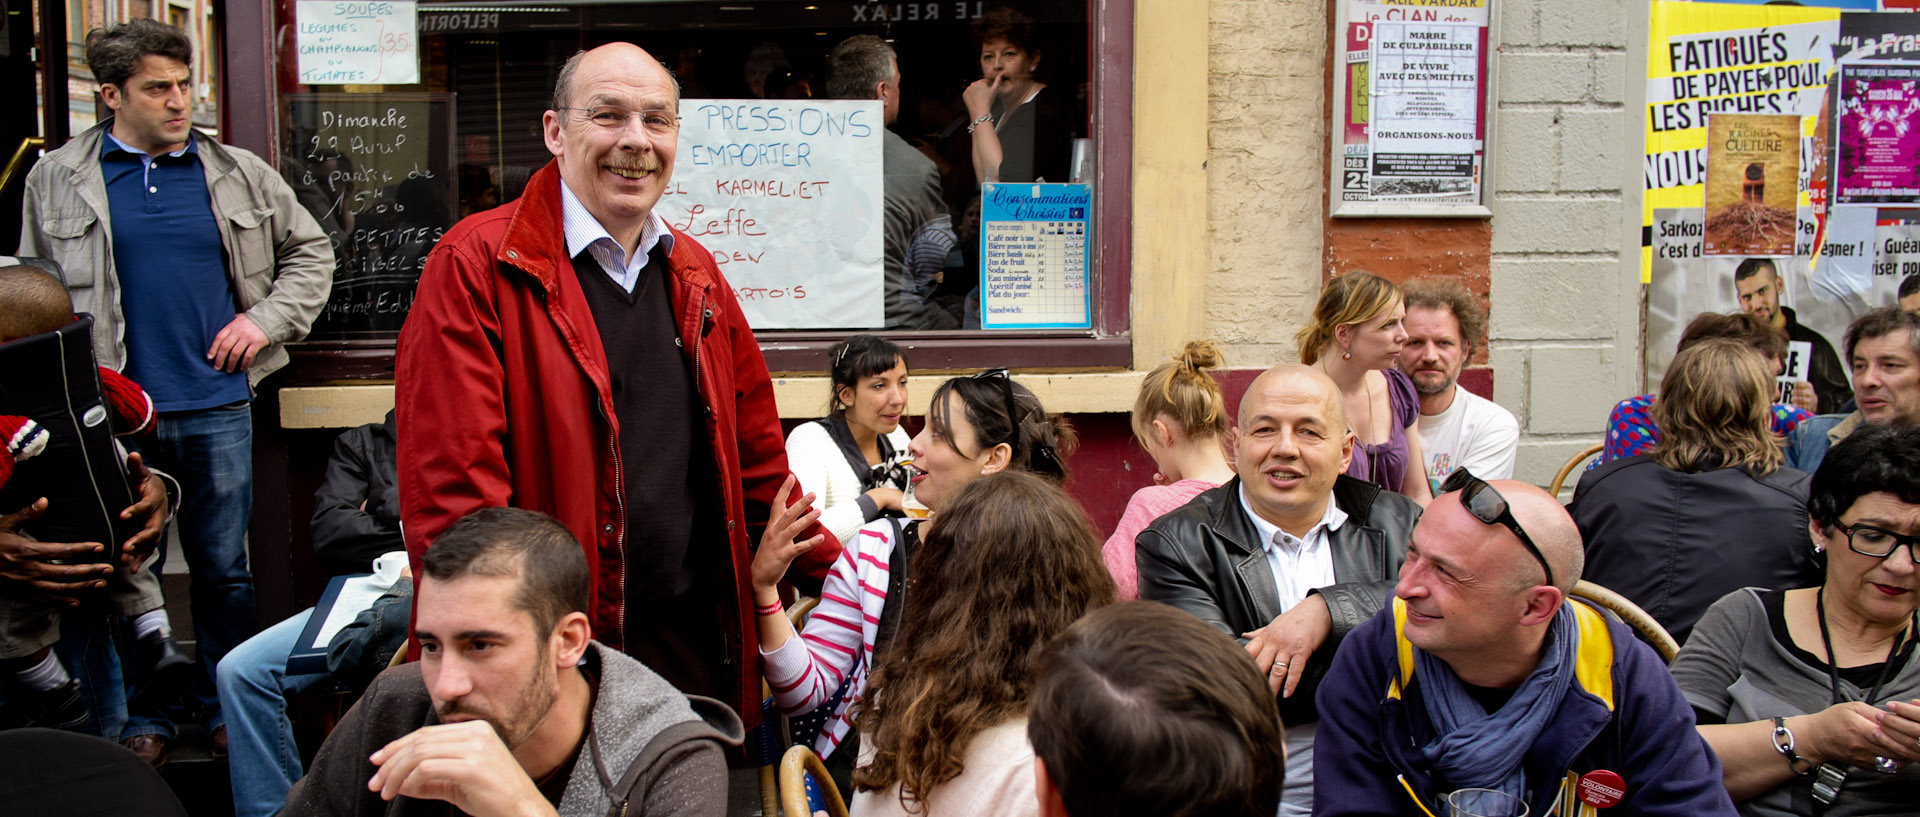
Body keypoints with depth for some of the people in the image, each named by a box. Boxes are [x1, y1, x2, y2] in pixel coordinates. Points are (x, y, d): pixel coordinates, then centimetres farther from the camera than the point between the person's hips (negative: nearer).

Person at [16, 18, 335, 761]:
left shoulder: (238, 174, 5)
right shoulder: (56, 181, 3)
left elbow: (310, 250, 15)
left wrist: (266, 318, 0)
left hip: (218, 409, 1)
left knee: (224, 569, 10)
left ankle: (225, 710, 25)